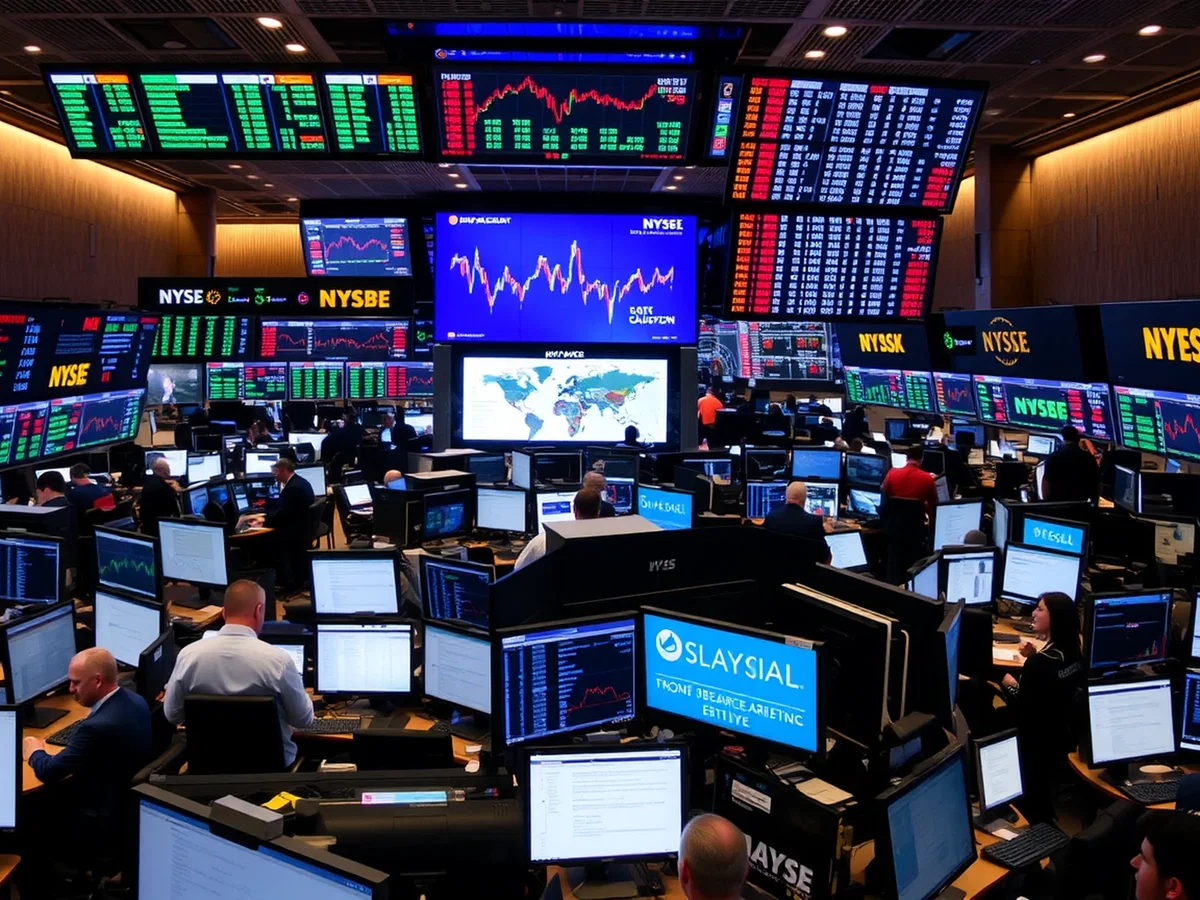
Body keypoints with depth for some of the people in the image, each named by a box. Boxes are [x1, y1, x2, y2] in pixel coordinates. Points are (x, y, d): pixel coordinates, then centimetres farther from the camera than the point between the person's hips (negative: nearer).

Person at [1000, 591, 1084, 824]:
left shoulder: (1040, 662, -29)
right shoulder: (1073, 654, -3)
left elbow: (1023, 712, -27)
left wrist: (1011, 686, -10)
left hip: (1035, 743, -8)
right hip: (1058, 736, 8)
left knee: (1030, 799, 11)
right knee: (1044, 793, 25)